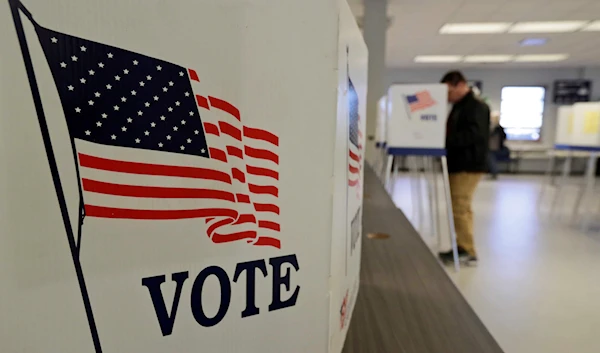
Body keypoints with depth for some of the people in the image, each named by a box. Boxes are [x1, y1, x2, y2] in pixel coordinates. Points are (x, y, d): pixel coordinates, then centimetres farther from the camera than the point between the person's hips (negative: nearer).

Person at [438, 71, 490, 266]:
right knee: (461, 207, 12)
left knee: (459, 207, -9)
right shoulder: (459, 106, 19)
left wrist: (445, 138, -23)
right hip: (459, 164, 10)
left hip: (468, 165, -10)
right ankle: (463, 248, 20)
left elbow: (473, 135, -23)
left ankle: (467, 251, -1)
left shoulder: (476, 106, -11)